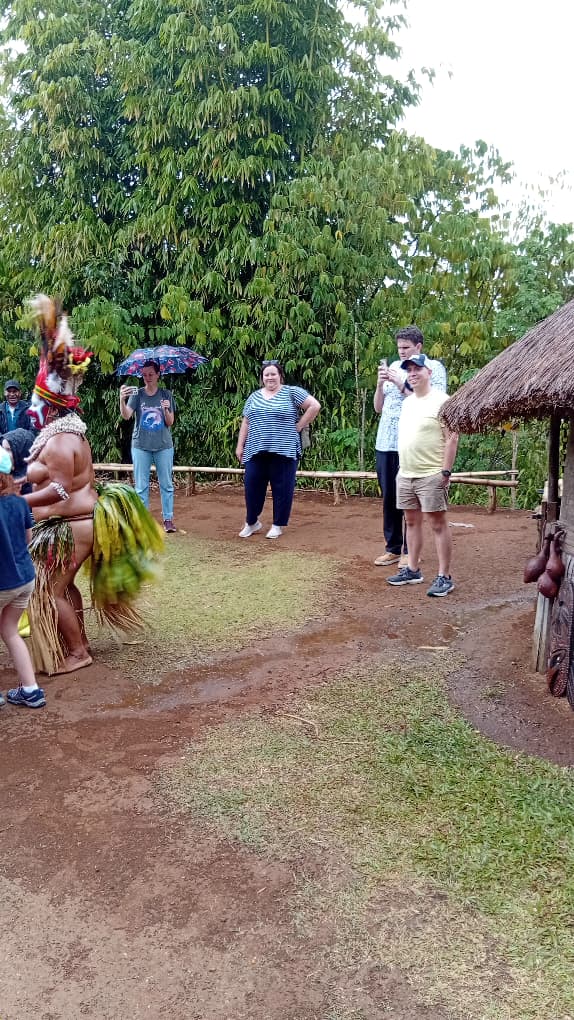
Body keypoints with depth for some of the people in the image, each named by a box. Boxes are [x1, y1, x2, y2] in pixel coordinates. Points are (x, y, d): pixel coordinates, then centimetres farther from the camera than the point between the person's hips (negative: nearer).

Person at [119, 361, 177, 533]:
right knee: (141, 486, 4)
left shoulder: (166, 395, 3)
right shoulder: (137, 394, 1)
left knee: (166, 485, 5)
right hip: (141, 445, 0)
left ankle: (168, 519, 13)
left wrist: (166, 410, -21)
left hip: (163, 446, 0)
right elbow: (126, 415, -13)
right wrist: (122, 399, -32)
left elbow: (170, 423, -1)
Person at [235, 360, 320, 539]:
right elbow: (246, 423, 17)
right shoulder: (254, 396, 14)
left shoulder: (292, 392, 0)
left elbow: (315, 406, -6)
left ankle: (278, 525, 14)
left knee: (282, 488, 2)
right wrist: (240, 446, 12)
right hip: (256, 451, 4)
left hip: (283, 451, -4)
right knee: (252, 486, 5)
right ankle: (251, 522, 21)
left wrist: (299, 426, -6)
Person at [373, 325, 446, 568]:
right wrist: (380, 384, -3)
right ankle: (392, 548, 20)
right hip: (385, 442, 6)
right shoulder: (394, 367, 15)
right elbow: (379, 407, 15)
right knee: (388, 497, 10)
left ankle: (410, 550, 11)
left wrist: (401, 384, -14)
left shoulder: (433, 367, -2)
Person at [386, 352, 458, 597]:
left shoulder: (441, 401, -10)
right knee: (412, 522, 13)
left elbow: (452, 438, -13)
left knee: (438, 524, -3)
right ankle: (412, 570, 23)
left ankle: (444, 577, 1)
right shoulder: (407, 402, 14)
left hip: (431, 475, -8)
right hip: (405, 474, 8)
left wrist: (446, 471, -17)